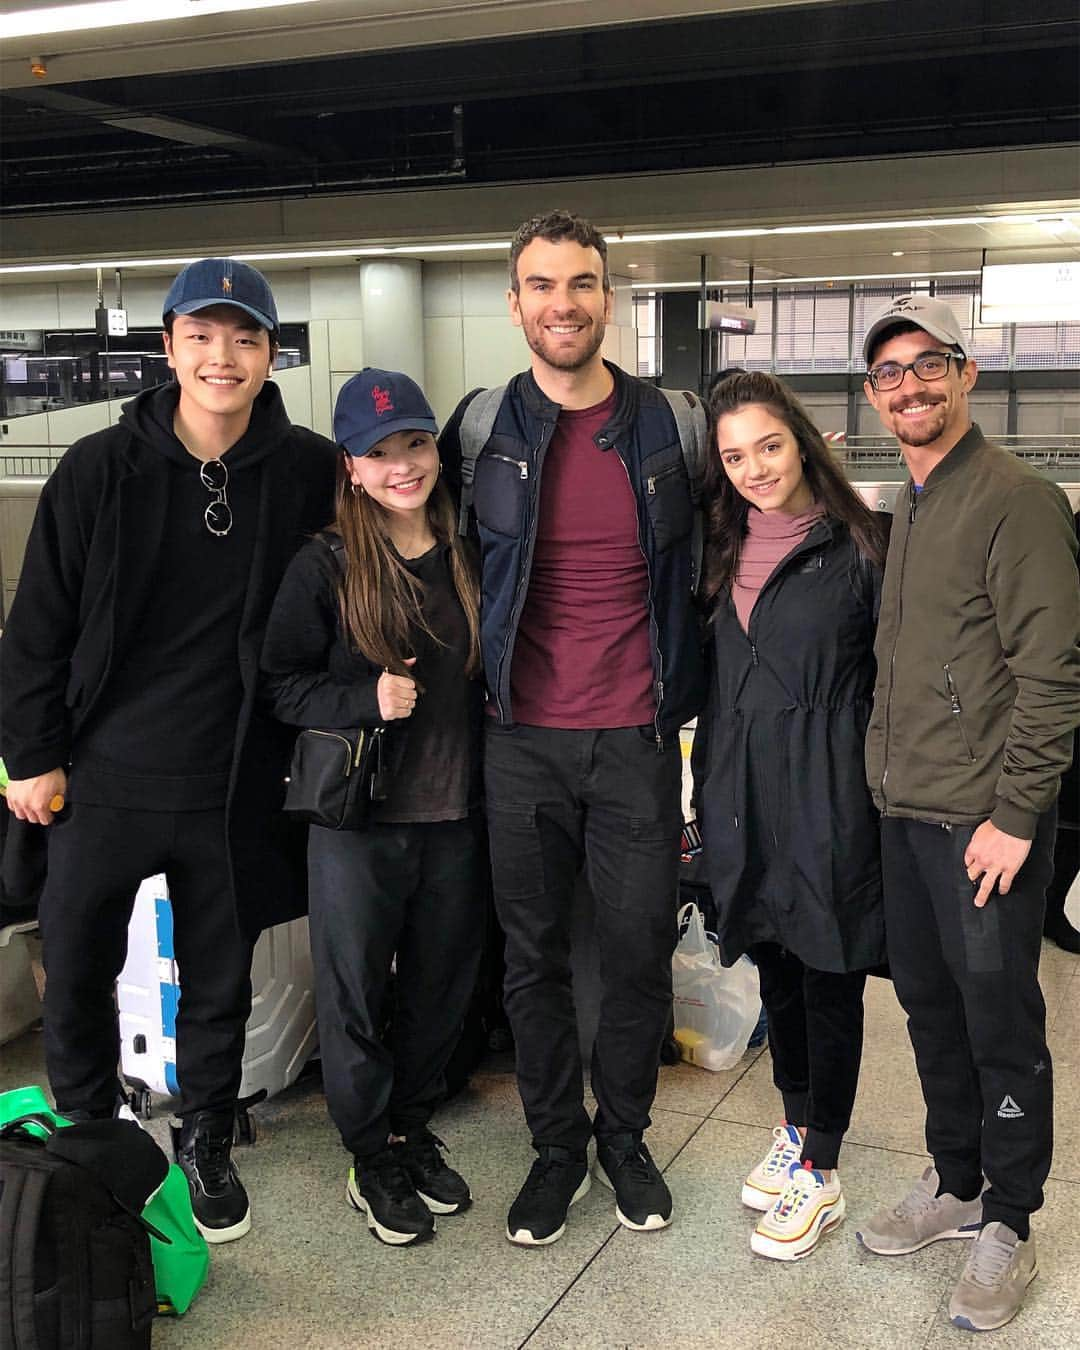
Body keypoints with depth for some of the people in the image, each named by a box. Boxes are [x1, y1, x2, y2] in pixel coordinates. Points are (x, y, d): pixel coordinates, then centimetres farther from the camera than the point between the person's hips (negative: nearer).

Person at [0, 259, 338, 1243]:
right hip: (105, 774, 0)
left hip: (232, 785, 0)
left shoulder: (306, 472, -5)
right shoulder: (101, 469, -6)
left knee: (221, 981, 14)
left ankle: (207, 1144, 35)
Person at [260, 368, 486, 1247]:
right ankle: (374, 1158, 25)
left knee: (443, 985, 14)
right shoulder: (326, 567, -7)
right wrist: (367, 698, -20)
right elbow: (280, 683, -6)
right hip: (358, 819, -4)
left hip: (456, 814, 4)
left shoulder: (469, 559, 5)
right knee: (355, 992, 7)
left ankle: (412, 1129, 35)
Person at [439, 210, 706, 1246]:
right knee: (533, 956, 9)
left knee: (640, 953, 8)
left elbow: (696, 568, 11)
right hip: (522, 739, 0)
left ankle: (624, 1132, 30)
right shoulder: (482, 429, 0)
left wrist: (683, 694, 7)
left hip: (636, 736, 0)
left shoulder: (667, 427, 1)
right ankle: (555, 1146, 28)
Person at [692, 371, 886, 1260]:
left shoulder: (857, 546, -7)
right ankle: (798, 1127, 34)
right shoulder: (724, 552, 10)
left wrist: (885, 794, -9)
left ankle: (821, 1175, 15)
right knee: (776, 969, 16)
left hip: (827, 795, -5)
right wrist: (709, 783, 13)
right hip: (744, 792, 6)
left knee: (828, 978, 4)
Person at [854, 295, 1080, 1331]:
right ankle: (954, 1182, 34)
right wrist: (887, 771, 14)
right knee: (928, 1005, 17)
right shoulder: (906, 508, 14)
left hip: (982, 823, -8)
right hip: (904, 815, 8)